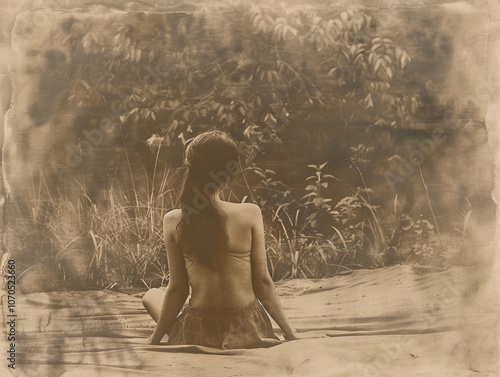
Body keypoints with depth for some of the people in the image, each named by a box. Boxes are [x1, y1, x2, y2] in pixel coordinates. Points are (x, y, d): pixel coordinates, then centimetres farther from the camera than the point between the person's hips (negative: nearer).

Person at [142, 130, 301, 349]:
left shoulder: (173, 221, -12)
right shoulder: (251, 214, -13)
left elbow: (177, 289, -6)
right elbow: (263, 283, -8)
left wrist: (155, 339, 9)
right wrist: (290, 332, 4)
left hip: (199, 337, -4)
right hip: (247, 333, 4)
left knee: (152, 296, 26)